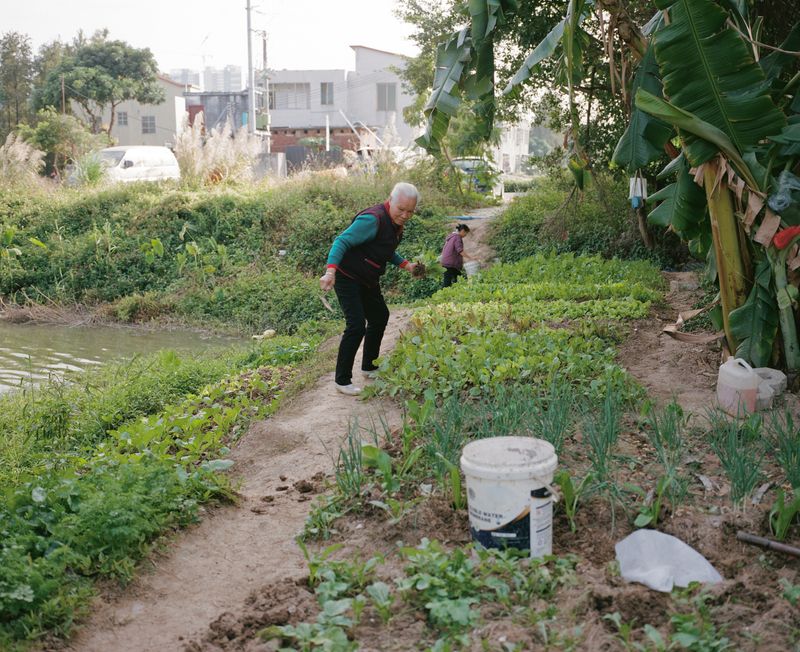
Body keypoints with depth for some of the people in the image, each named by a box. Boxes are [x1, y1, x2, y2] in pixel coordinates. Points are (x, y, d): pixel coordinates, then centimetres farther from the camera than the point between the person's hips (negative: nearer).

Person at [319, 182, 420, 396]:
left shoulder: (396, 221, 5)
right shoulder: (373, 219, -26)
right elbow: (342, 241, -31)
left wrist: (405, 265, 5)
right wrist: (331, 270, -45)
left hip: (367, 280, 10)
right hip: (347, 278, -10)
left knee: (379, 317, 20)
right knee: (356, 325, -17)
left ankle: (369, 367, 37)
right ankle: (342, 381, -7)